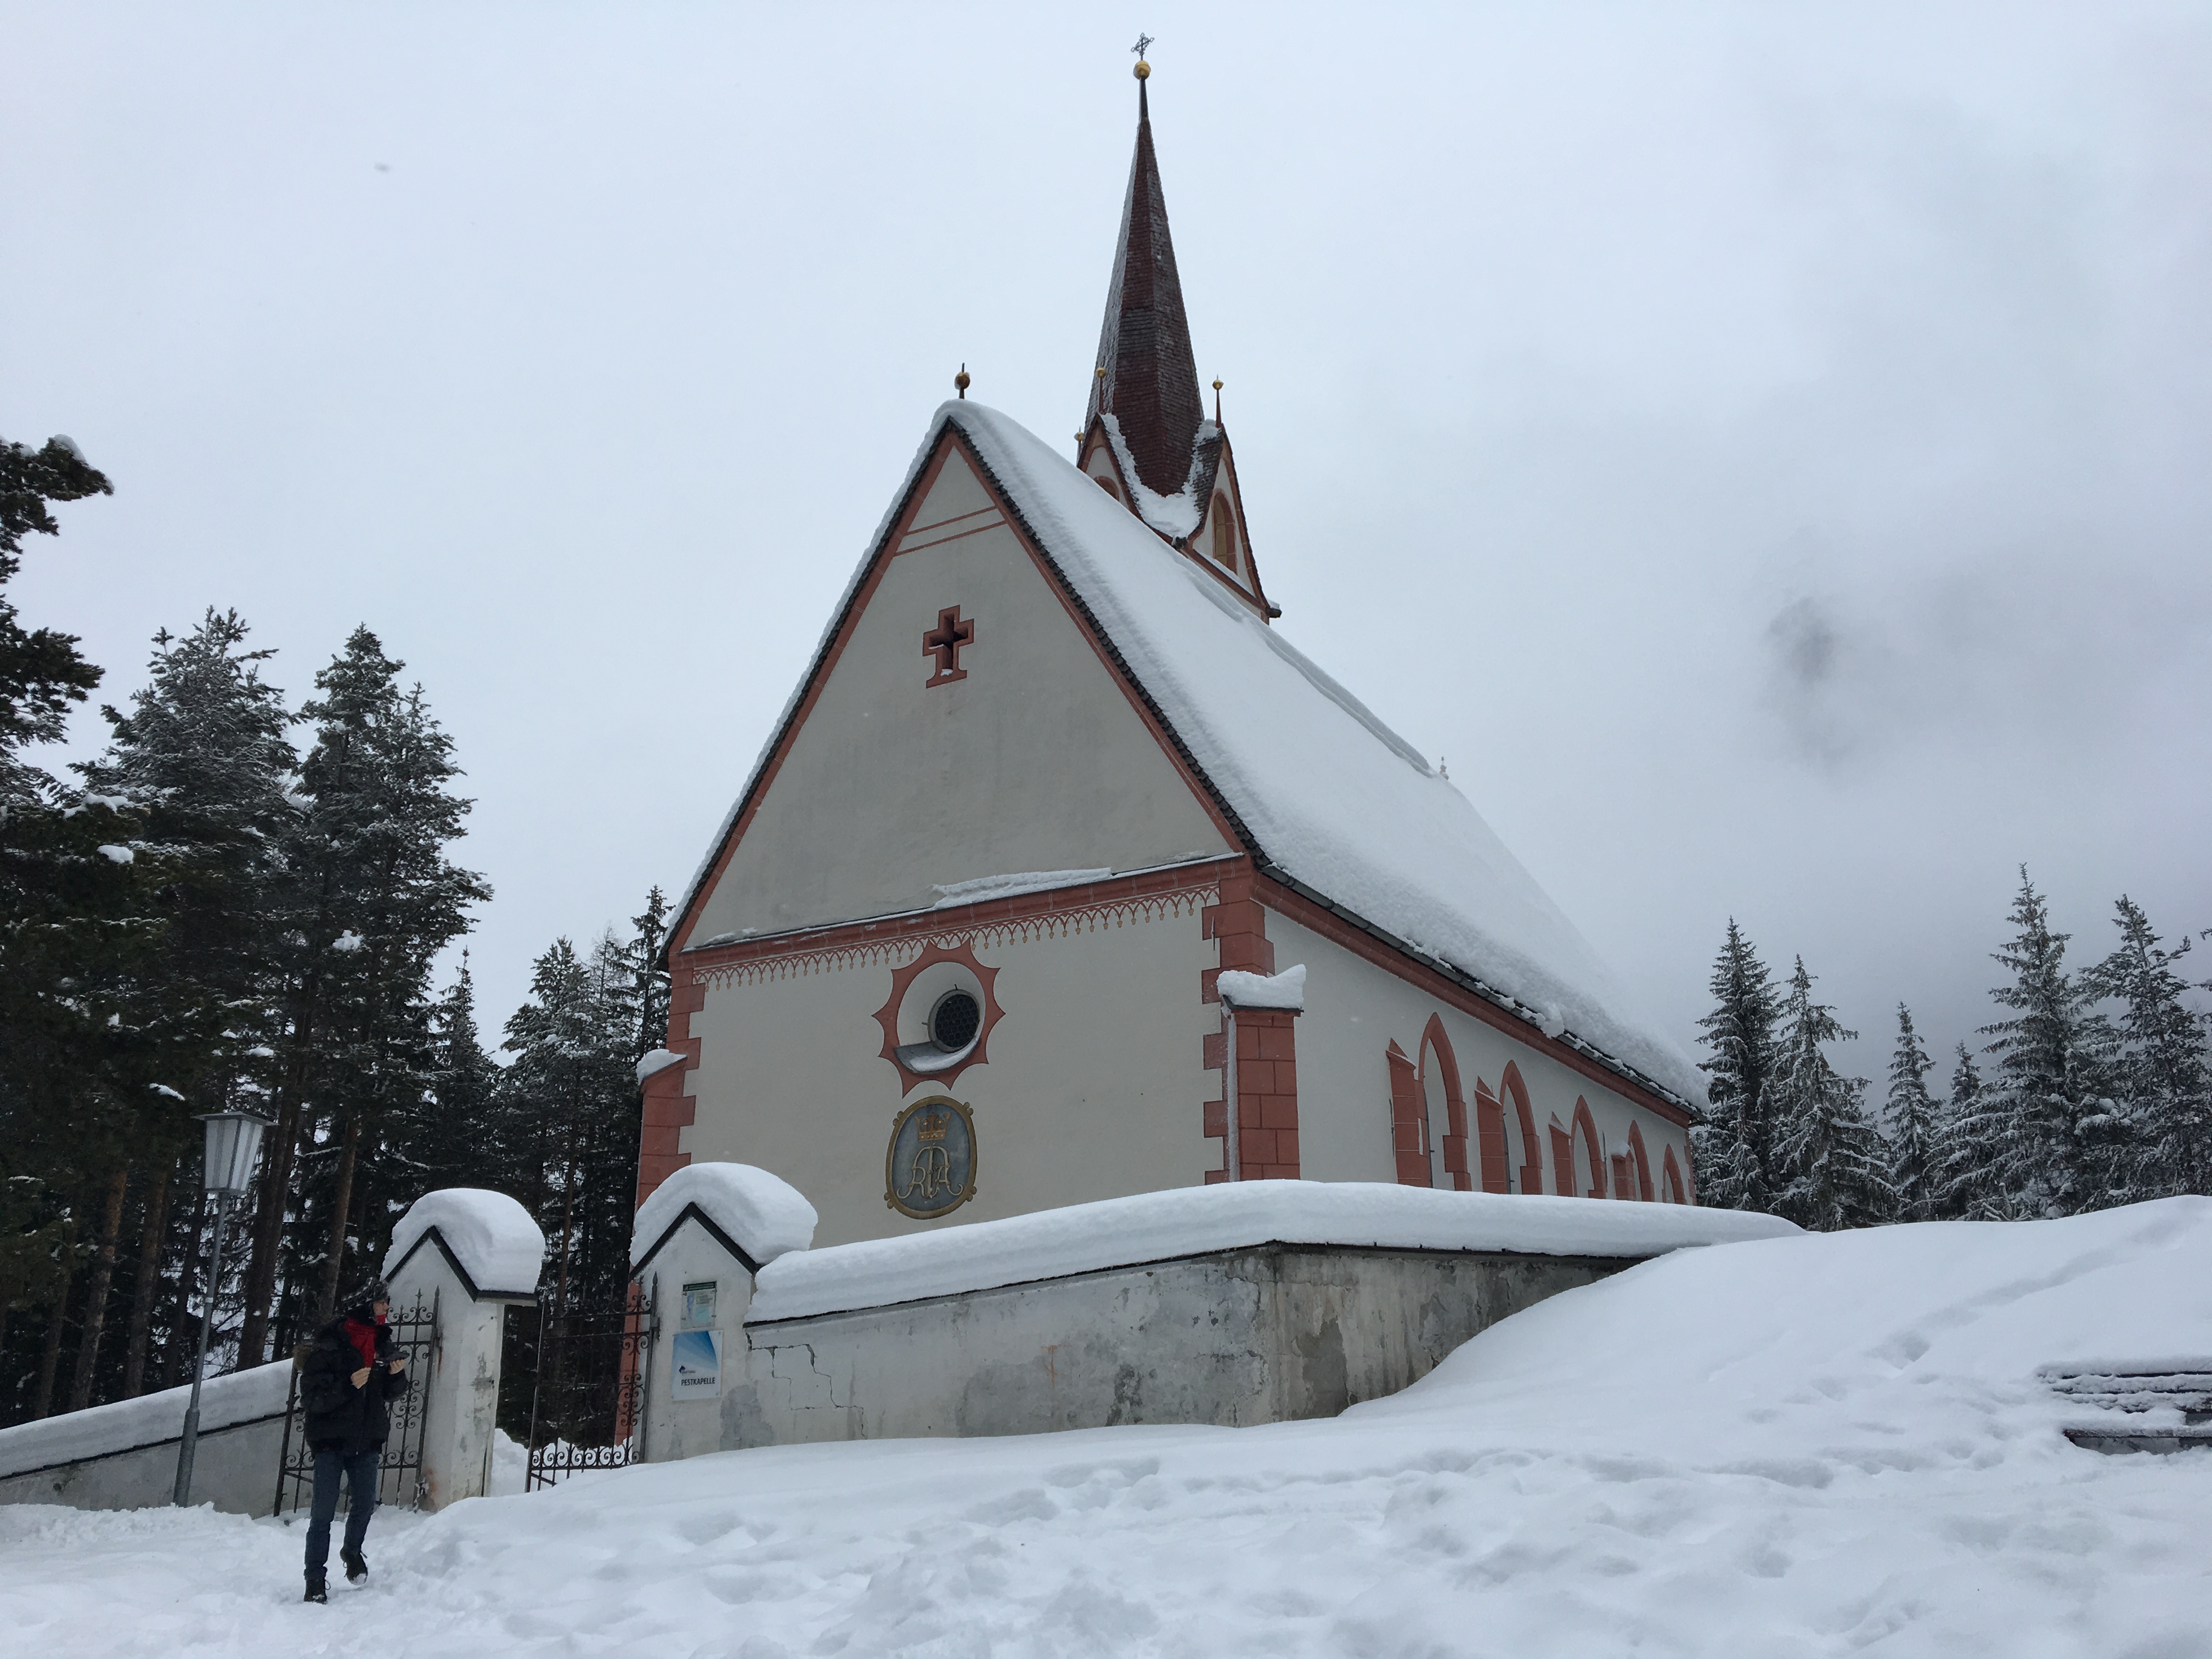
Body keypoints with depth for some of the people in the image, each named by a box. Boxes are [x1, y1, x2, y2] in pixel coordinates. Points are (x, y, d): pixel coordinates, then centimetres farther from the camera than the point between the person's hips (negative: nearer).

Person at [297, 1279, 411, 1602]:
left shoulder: (383, 1344, 8)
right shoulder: (329, 1344, -11)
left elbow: (391, 1394, 16)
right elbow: (311, 1397, -14)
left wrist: (397, 1375, -6)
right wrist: (348, 1386, -27)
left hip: (367, 1440, 5)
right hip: (330, 1439, -5)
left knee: (365, 1504, 7)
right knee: (324, 1511, -4)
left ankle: (352, 1551, 34)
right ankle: (315, 1579, 5)